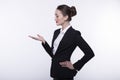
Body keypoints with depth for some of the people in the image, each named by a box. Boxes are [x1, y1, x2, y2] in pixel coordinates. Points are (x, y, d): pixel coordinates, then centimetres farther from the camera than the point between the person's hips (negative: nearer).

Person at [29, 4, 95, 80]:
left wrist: (75, 67, -11)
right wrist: (43, 41, 4)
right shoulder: (57, 32, 11)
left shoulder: (74, 34, -13)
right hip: (56, 73, 8)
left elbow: (90, 53, -15)